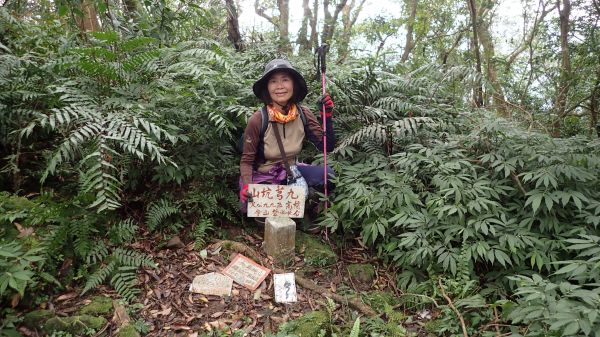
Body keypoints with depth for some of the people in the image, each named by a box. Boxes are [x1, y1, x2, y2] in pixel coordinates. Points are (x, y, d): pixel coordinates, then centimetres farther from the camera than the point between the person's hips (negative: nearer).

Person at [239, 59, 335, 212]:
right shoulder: (257, 120, -20)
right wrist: (246, 186, -29)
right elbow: (247, 160, -11)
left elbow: (327, 147, -10)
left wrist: (327, 116, -22)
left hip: (291, 171, 3)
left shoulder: (304, 114, -10)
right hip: (263, 177, -2)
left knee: (327, 174, -24)